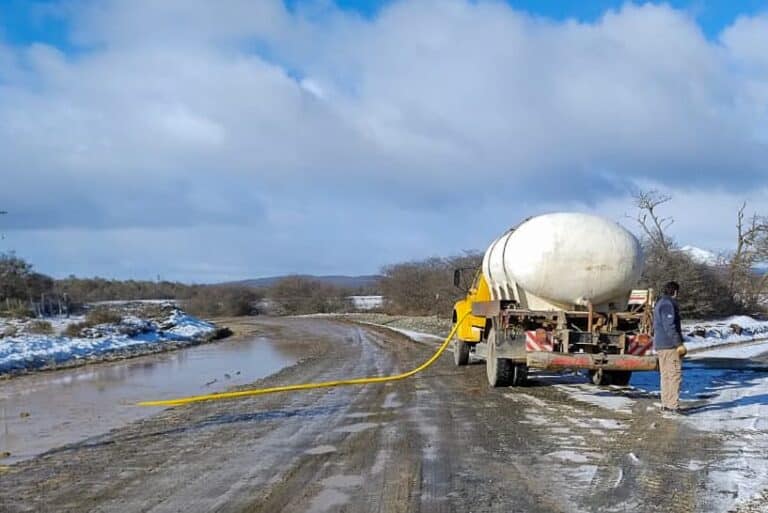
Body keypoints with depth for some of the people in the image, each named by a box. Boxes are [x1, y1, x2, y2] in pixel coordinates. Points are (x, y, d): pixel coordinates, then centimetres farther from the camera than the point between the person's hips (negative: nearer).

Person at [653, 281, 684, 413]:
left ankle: (666, 404, 14)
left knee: (666, 375, 12)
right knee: (675, 373, -10)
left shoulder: (660, 303, 18)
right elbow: (670, 326, -20)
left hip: (660, 345, 10)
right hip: (669, 345, -10)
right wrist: (679, 344, -18)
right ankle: (673, 404, -13)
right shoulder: (668, 304, -14)